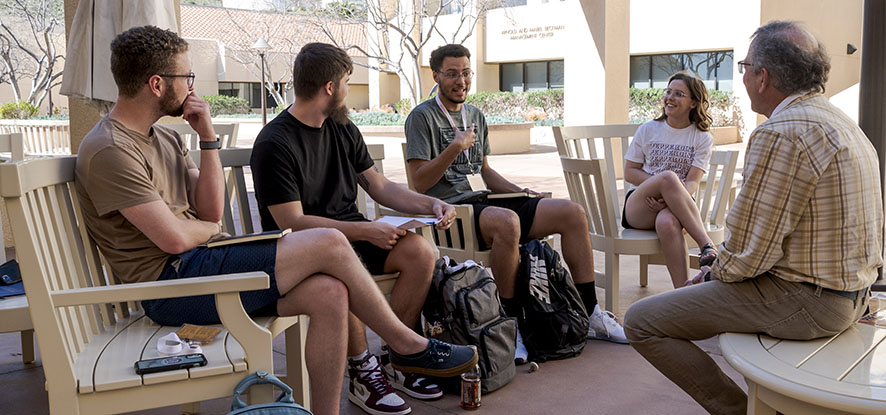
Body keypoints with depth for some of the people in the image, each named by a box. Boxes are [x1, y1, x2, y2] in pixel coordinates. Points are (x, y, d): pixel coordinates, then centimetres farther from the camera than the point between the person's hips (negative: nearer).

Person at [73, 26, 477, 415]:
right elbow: (173, 238, -20)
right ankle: (409, 346, 1)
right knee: (330, 244, -18)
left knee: (329, 293, -14)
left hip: (200, 261, 9)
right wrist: (209, 228, 3)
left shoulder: (164, 136, 16)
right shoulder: (108, 150, -14)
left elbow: (211, 212, 9)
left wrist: (207, 137, 1)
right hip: (173, 283, -9)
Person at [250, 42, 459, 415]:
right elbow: (291, 223, -18)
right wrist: (366, 230, -23)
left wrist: (430, 204, 1)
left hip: (352, 235, 7)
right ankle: (362, 371, -18)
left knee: (420, 250, -19)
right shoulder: (274, 144, -12)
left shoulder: (343, 129, 12)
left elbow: (380, 187, 17)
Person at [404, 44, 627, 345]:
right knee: (507, 221, -40)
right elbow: (419, 182, -9)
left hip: (482, 202, 8)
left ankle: (590, 314, 0)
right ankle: (511, 321, -25)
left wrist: (522, 193, 12)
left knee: (573, 213, -6)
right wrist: (456, 147, -17)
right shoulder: (422, 117, -2)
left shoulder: (475, 115, 21)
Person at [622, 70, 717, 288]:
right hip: (638, 206, 1)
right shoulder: (648, 130, 11)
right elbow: (629, 172, 8)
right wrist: (660, 182, -12)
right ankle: (707, 245, -41)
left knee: (667, 223, -42)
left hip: (676, 207, -1)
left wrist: (668, 198, -27)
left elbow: (692, 183, -4)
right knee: (668, 176, -36)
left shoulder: (703, 138, 7)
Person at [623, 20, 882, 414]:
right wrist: (722, 259, 15)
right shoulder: (842, 122, 11)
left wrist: (716, 271, -2)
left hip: (805, 301, -10)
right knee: (699, 285, 32)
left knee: (641, 321, -9)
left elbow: (748, 255, -24)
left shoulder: (781, 134, -22)